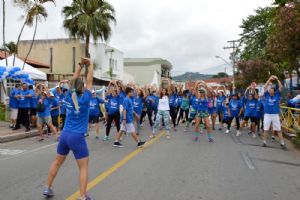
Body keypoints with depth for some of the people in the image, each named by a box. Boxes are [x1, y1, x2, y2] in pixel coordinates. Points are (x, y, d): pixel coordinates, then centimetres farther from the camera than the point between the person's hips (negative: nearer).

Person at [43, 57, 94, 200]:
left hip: (64, 135, 6)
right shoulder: (84, 99, -13)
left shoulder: (69, 96, 0)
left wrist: (81, 65, 13)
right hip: (77, 137, -6)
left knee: (57, 162, 23)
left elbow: (73, 80, 11)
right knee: (84, 167, 4)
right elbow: (89, 81, -5)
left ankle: (48, 188, 34)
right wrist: (90, 65, 7)